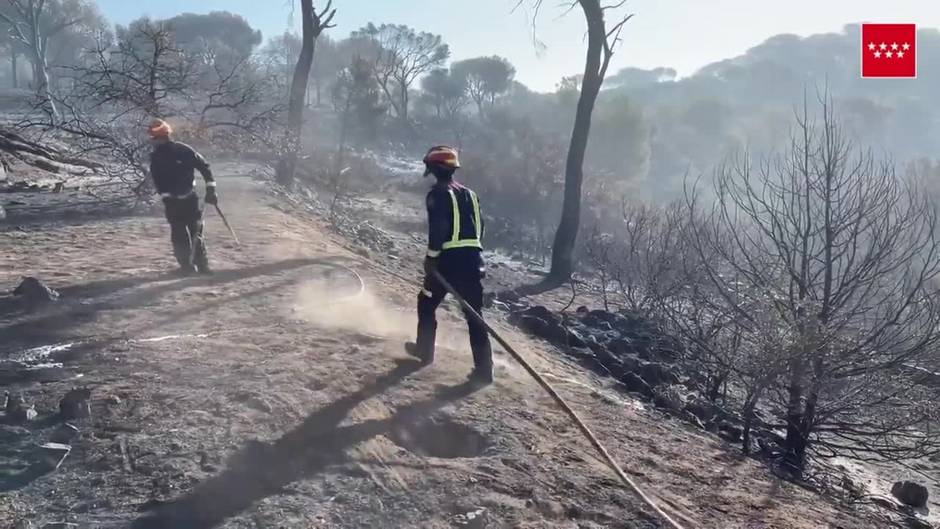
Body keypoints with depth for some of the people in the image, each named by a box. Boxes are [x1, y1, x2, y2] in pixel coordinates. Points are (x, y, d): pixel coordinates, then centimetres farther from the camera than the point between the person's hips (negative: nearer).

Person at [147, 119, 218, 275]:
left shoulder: (183, 150, -6)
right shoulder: (155, 158, 2)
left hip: (190, 199, -2)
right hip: (172, 202, 2)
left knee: (196, 232, 2)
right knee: (179, 236, 4)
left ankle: (202, 264, 5)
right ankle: (187, 266, 9)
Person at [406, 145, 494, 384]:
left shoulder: (438, 193, -5)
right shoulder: (469, 194, 15)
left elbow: (438, 228, -16)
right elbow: (480, 227, 17)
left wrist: (431, 257, -10)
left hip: (448, 259, -6)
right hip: (473, 258, 6)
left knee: (426, 304, 18)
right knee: (474, 314, 6)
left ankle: (424, 350, 30)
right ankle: (484, 368, 1)